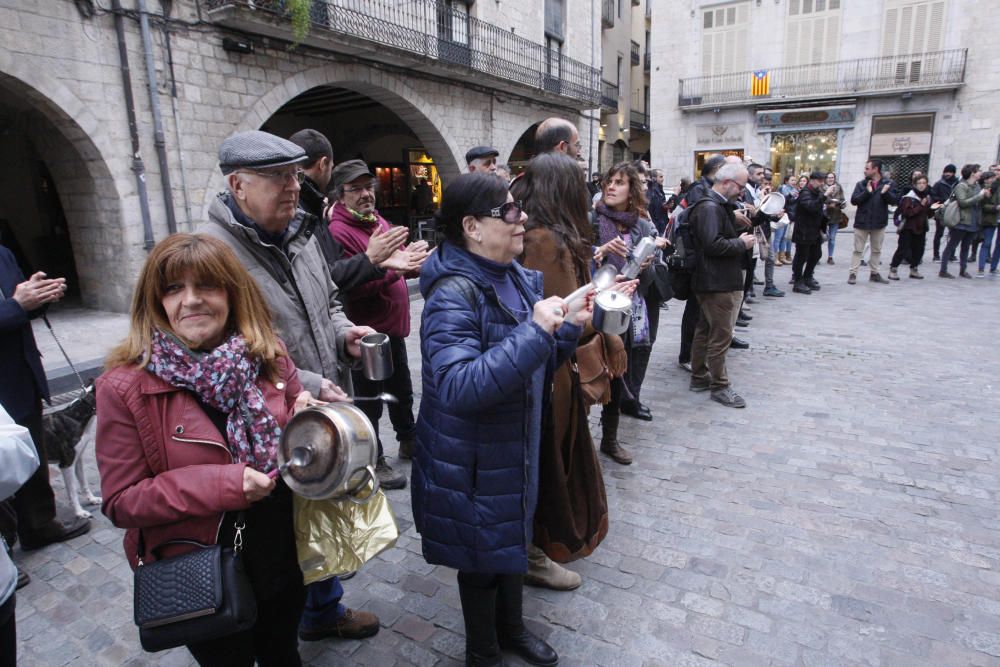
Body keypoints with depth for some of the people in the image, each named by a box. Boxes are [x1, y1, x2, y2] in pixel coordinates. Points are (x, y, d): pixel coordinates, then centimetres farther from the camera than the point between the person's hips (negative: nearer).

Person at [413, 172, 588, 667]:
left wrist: (568, 329, -6)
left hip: (516, 445, 8)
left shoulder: (517, 278, 1)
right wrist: (534, 331, -36)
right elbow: (459, 387, -37)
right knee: (483, 556, 14)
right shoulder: (453, 295, -25)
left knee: (513, 538, 25)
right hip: (473, 460, -8)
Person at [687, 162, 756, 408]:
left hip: (717, 281, 11)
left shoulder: (718, 206, 17)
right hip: (717, 283, -11)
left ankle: (699, 377, 25)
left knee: (706, 330, 15)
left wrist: (739, 238, 8)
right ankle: (719, 386, 7)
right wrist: (742, 244, -15)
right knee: (721, 335, -3)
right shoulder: (710, 208, -17)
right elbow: (713, 244, -27)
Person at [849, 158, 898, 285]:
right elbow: (854, 200, -10)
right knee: (858, 250, 2)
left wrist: (886, 193, -22)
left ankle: (874, 273, 24)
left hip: (879, 223, 1)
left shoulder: (888, 183, -1)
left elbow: (895, 200, -6)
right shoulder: (861, 184, -1)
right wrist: (867, 192, -21)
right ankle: (853, 274, 6)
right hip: (862, 222, -1)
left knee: (877, 250, 13)